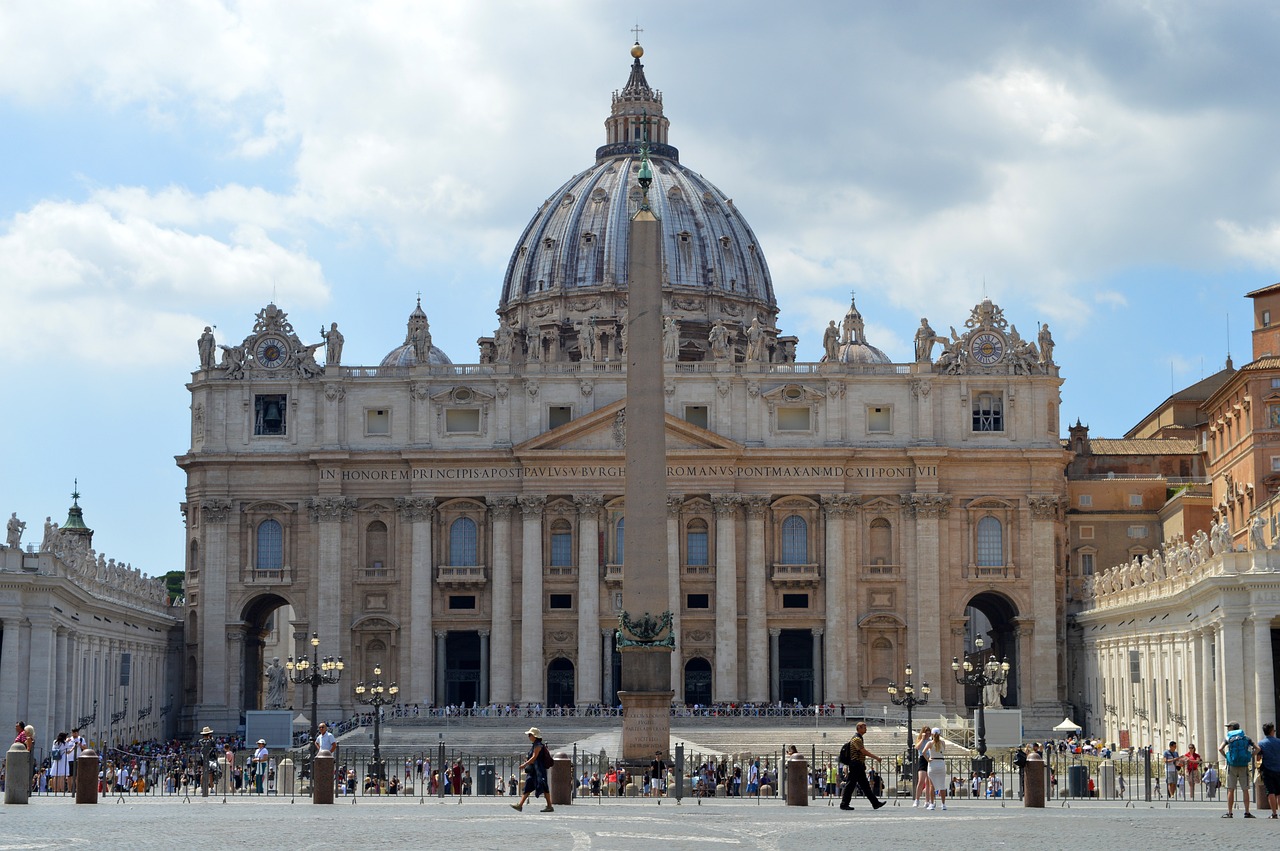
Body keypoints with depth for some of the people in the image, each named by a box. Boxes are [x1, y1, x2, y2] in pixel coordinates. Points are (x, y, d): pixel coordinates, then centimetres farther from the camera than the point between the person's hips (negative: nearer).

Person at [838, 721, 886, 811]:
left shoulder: (859, 738, 18)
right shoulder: (856, 739, -14)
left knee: (865, 785, 9)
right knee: (851, 784, -6)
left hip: (859, 766, 10)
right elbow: (864, 751, -19)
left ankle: (875, 803, 8)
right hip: (856, 765, -10)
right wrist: (876, 758, -15)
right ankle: (844, 804, -2)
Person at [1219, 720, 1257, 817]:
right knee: (1245, 790, 4)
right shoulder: (1246, 737, 8)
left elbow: (1220, 749, -13)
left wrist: (1226, 757, 0)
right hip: (1244, 766, 1)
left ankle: (1229, 812, 0)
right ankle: (1247, 812, 2)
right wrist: (1250, 757, 6)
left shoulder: (1228, 738, 3)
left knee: (1231, 790, 2)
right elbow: (1257, 748, 0)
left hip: (1232, 766, -1)